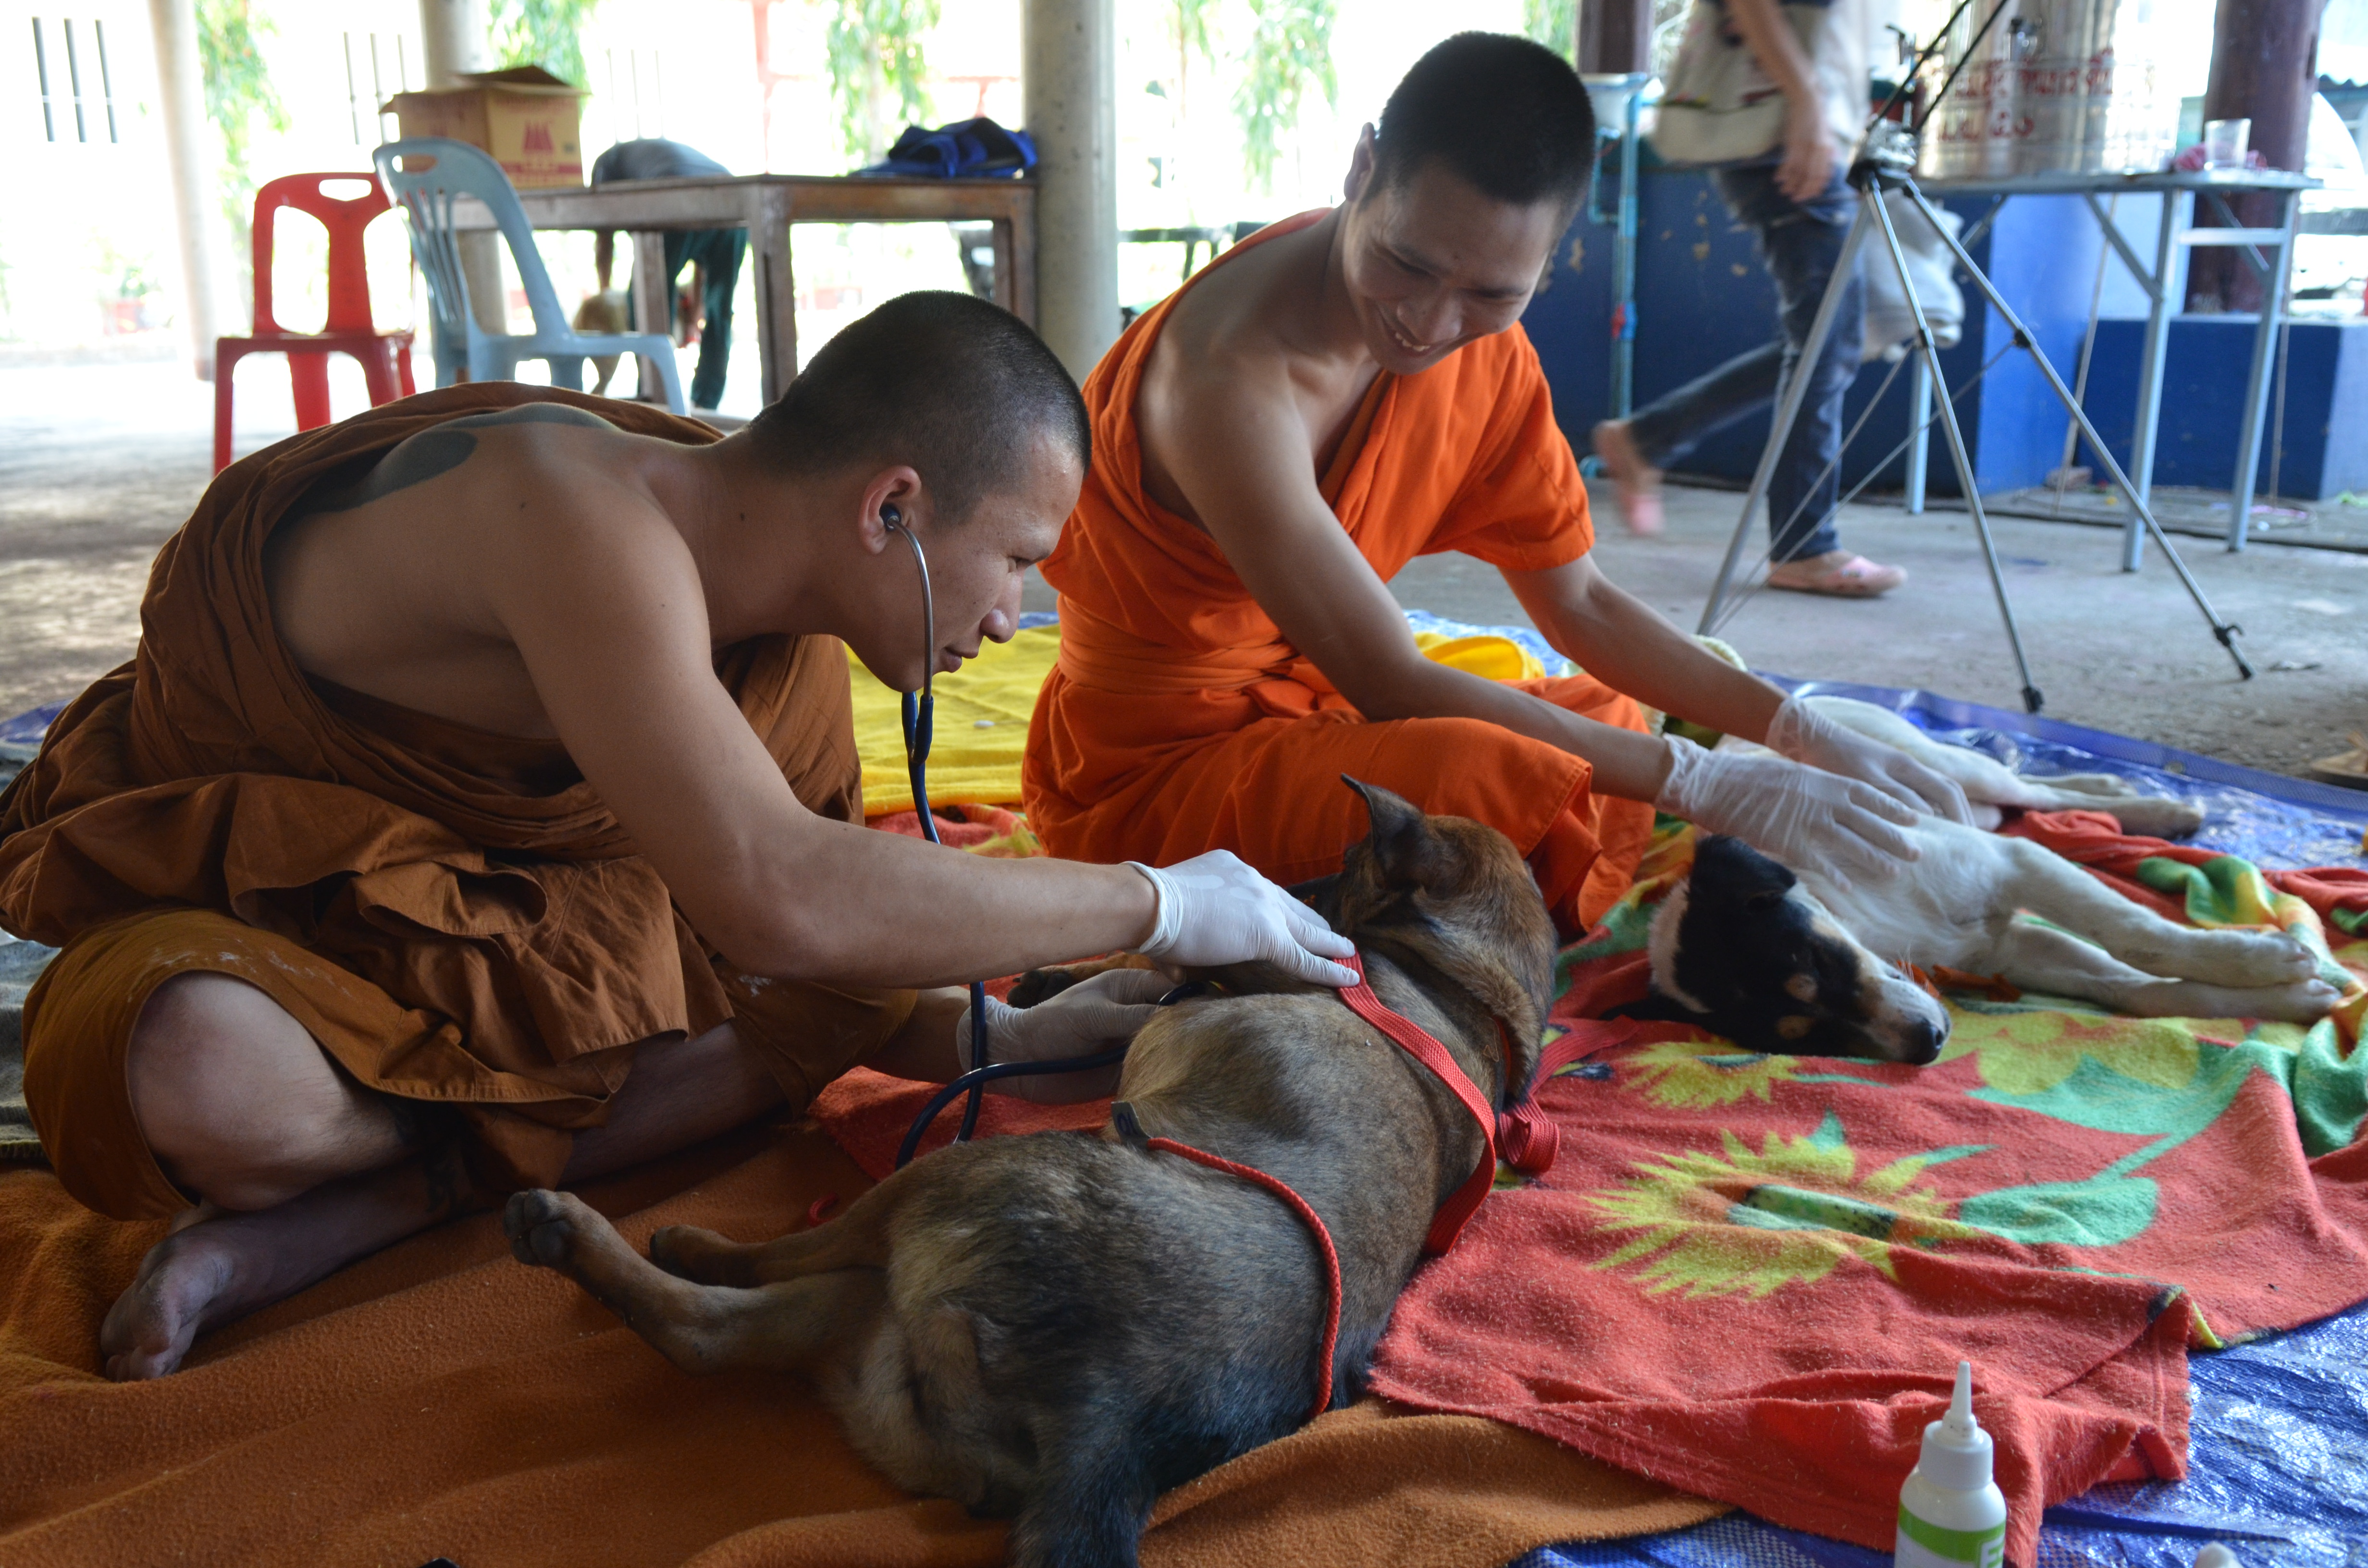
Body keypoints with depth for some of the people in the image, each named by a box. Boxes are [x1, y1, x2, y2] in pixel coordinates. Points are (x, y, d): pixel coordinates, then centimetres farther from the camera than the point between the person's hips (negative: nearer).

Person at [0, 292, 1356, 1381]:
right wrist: (1159, 906, -35)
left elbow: (771, 968, 0)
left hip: (478, 930, 7)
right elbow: (772, 897, -45)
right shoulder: (571, 504, -34)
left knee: (873, 940, -10)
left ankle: (328, 1220, -13)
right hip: (216, 900, -7)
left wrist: (997, 1037, -16)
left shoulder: (789, 639, -6)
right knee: (213, 1084, -42)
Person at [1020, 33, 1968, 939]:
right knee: (1508, 775, -30)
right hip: (1142, 774, -8)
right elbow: (1389, 684, -28)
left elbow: (1579, 606, 6)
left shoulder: (1488, 350, -3)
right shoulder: (1229, 371, -29)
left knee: (1614, 717, 18)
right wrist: (1708, 788, -27)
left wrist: (1804, 737, -4)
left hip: (1297, 706, 9)